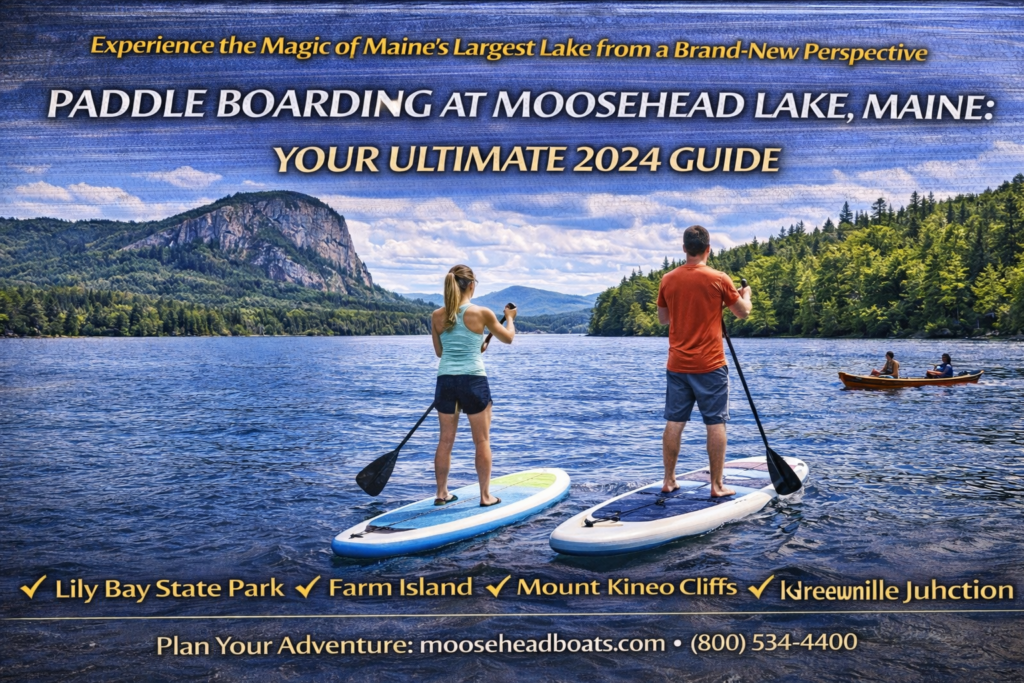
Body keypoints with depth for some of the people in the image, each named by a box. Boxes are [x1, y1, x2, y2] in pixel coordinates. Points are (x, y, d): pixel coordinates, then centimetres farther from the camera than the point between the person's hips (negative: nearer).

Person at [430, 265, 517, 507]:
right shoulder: (482, 313, -8)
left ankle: (442, 493, 20)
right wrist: (510, 318, 28)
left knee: (445, 440, 13)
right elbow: (508, 338, 8)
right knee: (482, 441, 8)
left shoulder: (437, 316, 1)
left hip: (445, 380, 4)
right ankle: (485, 496, 12)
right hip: (473, 380, -3)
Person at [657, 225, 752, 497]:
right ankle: (717, 485, 5)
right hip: (710, 365, -3)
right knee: (715, 423, 2)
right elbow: (743, 312, 4)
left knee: (674, 422, 9)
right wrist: (745, 294, 24)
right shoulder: (719, 279, -9)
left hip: (677, 365, 4)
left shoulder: (668, 280, 1)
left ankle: (669, 480, 15)